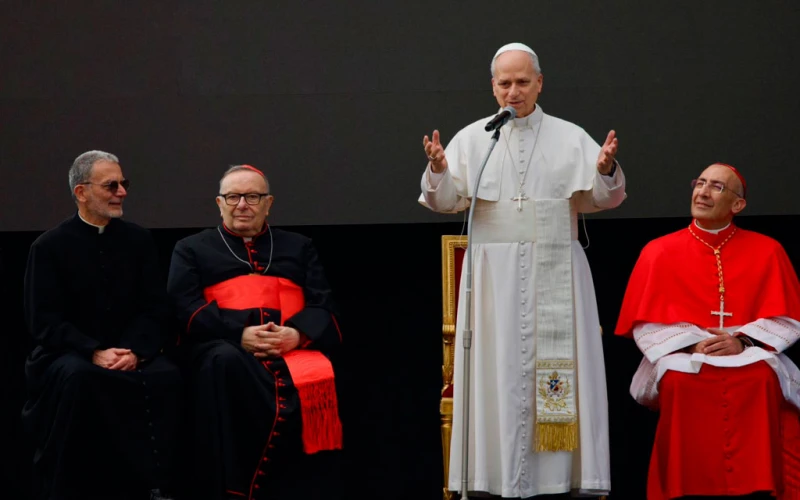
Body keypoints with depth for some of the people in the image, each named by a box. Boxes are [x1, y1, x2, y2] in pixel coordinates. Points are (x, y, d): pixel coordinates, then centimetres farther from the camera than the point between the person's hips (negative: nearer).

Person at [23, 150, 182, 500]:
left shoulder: (138, 240, 8)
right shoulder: (49, 247, -1)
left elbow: (155, 309, 5)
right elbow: (45, 321, -6)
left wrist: (136, 351, -15)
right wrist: (94, 352, -21)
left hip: (131, 350, 3)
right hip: (69, 351, -2)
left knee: (166, 377, -29)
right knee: (79, 378, -37)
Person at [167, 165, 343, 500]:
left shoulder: (298, 247, 27)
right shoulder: (192, 249, 22)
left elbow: (323, 307, 14)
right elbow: (186, 308, 6)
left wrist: (296, 334, -10)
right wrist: (240, 334, -12)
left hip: (293, 347, 1)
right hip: (226, 345, -1)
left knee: (314, 380, -36)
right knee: (225, 364, -39)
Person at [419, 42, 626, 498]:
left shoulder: (571, 138, 7)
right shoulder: (471, 139, 7)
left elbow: (602, 197, 1)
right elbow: (447, 200, -1)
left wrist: (605, 170, -20)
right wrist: (439, 171, -21)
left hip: (555, 274, 0)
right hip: (495, 276, 0)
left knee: (562, 372, -2)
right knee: (500, 372, -2)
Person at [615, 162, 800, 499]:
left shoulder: (766, 252, 7)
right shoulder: (659, 252, 7)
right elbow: (646, 326, 4)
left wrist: (742, 340, -13)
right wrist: (691, 344, -12)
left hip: (749, 355, 0)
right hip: (681, 357, 0)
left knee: (762, 379, -33)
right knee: (679, 381, -34)